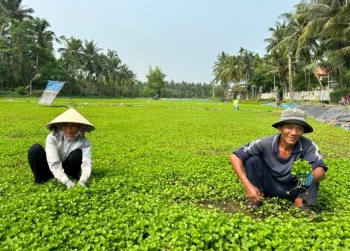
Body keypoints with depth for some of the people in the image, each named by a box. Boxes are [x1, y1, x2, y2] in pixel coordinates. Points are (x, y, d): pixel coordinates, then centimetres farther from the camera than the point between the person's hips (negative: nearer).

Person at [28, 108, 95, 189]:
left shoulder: (84, 142, -19)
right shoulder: (52, 137, -23)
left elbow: (87, 163, -30)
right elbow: (54, 163, -30)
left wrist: (82, 181, -49)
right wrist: (66, 181, -42)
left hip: (67, 170, 0)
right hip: (52, 170, 0)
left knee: (78, 153, -28)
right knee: (35, 149, -25)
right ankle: (40, 181, -12)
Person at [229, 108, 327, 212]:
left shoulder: (308, 146, -22)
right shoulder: (266, 143, -24)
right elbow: (234, 156, -23)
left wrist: (310, 178, -55)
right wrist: (247, 185, -30)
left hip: (293, 189, 0)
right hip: (270, 187, 0)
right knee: (252, 159, -23)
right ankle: (257, 195, -4)